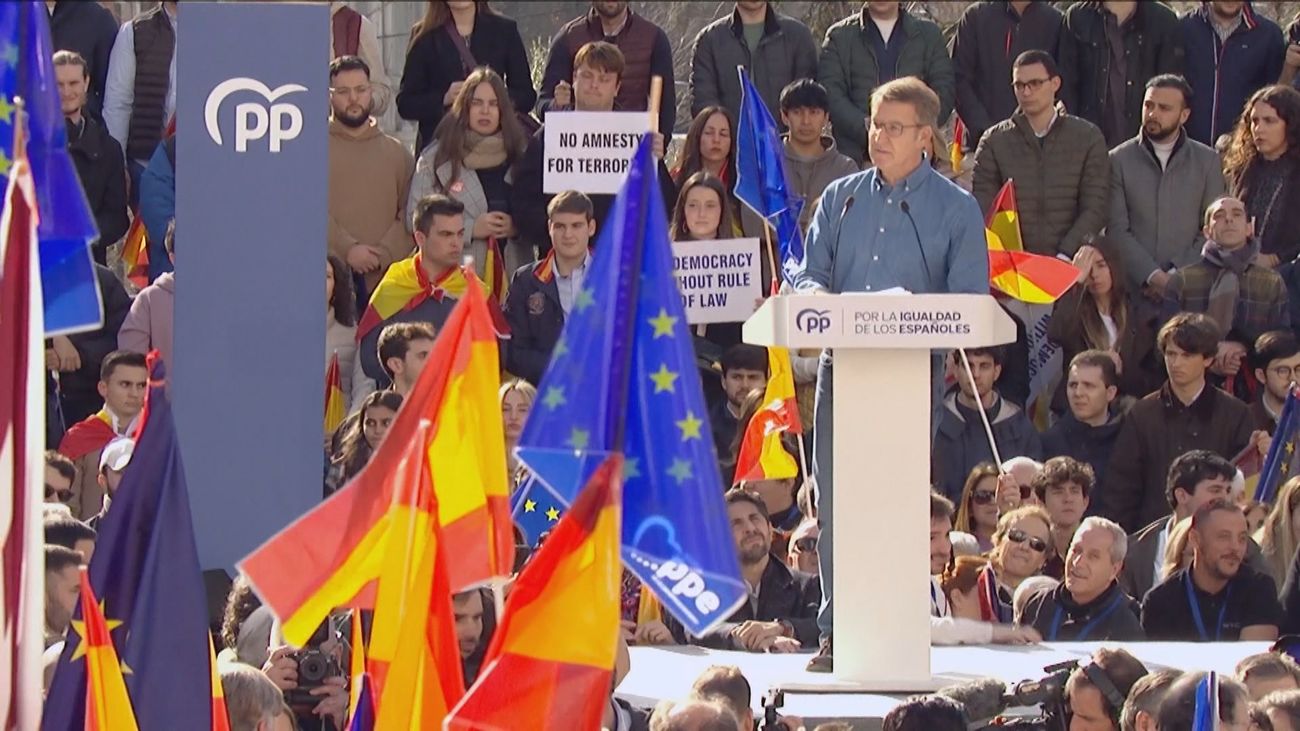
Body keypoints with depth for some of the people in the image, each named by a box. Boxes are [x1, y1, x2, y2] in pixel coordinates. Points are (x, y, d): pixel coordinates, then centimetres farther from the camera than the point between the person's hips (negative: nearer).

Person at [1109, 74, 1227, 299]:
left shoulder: (1207, 162, 8)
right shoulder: (1119, 160, 6)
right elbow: (1117, 230, 0)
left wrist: (1175, 277, -8)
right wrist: (1153, 277, -11)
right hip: (1132, 287, 0)